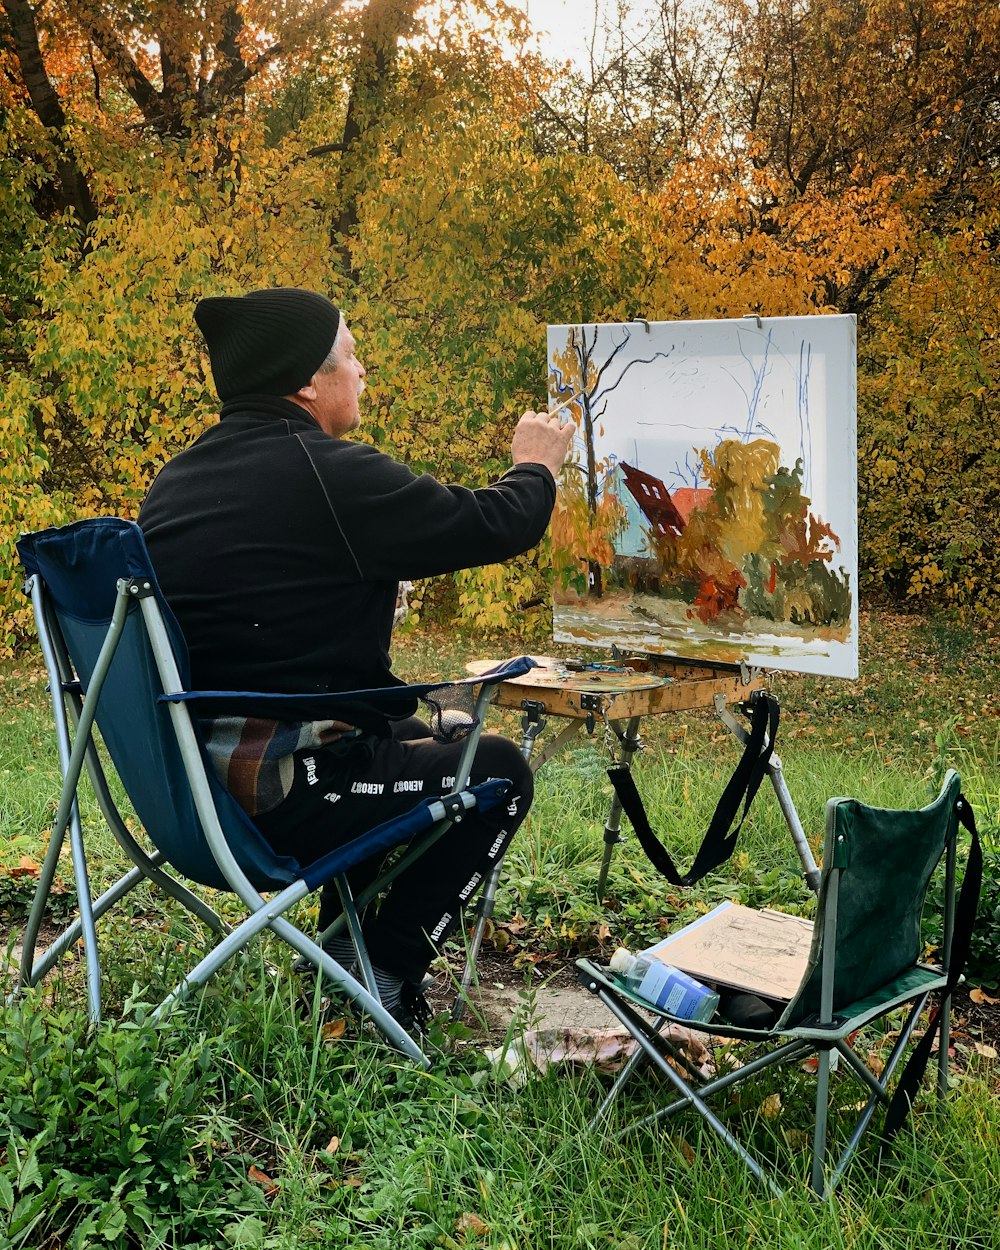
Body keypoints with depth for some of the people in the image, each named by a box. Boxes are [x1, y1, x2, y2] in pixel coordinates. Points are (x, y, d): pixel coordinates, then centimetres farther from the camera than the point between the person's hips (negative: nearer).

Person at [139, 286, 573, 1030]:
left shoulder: (179, 476, 8)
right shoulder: (332, 475, -17)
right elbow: (497, 526, -9)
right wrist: (536, 467, 11)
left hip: (182, 777, 9)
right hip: (277, 797, -9)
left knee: (409, 737, 30)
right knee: (498, 771, 11)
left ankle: (347, 946, 35)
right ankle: (380, 977, 13)